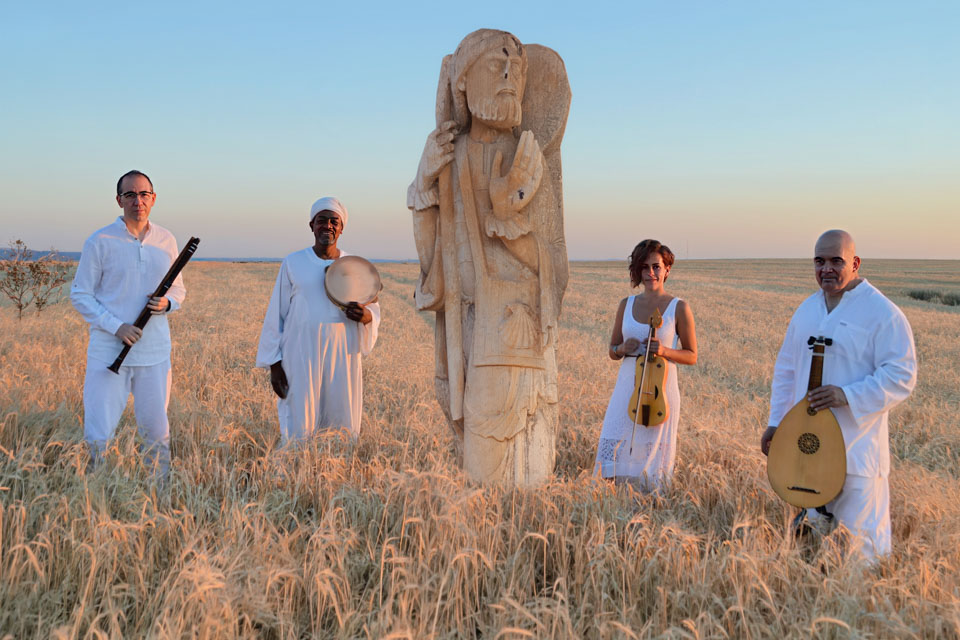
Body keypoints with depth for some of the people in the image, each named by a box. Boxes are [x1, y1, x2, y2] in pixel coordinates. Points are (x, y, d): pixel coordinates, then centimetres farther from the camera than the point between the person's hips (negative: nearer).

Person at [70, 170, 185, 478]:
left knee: (157, 430, 10)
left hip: (155, 353, 3)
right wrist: (116, 326, -14)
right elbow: (80, 294, -1)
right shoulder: (100, 242, -3)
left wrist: (167, 303, -7)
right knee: (97, 435, -2)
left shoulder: (167, 241, 9)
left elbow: (179, 289, 17)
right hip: (108, 352, -3)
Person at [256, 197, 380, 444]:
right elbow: (276, 315, 5)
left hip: (343, 358, 2)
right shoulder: (292, 263, 5)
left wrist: (365, 315, -12)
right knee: (300, 429, -3)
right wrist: (274, 364, 0)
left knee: (343, 429, 3)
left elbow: (374, 309, 13)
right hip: (302, 358, -2)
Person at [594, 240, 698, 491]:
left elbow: (691, 356, 3)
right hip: (627, 388, 3)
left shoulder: (679, 308, -1)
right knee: (614, 449, -3)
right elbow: (612, 350, 16)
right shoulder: (626, 305, 9)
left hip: (661, 389, -3)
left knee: (653, 454, 2)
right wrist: (623, 348, -6)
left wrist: (664, 351, -15)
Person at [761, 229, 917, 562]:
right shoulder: (806, 310, 10)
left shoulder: (882, 313, -11)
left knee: (860, 541, -1)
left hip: (856, 452, -6)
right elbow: (786, 369, 18)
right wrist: (775, 422, 15)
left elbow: (901, 377, -15)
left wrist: (848, 396, -26)